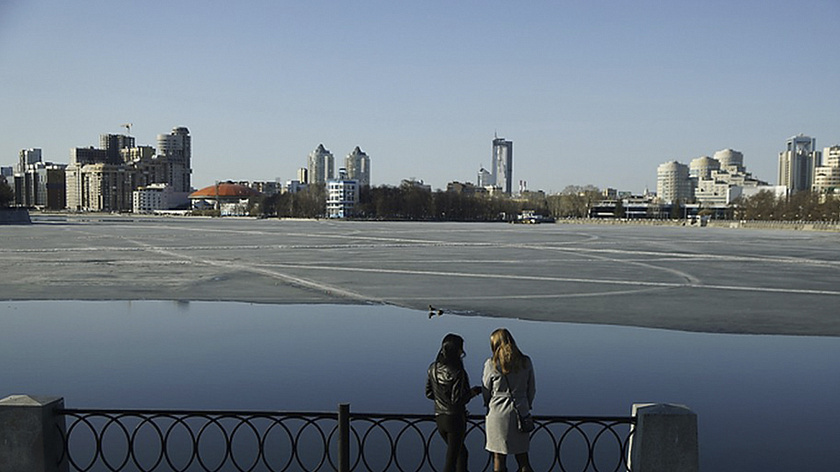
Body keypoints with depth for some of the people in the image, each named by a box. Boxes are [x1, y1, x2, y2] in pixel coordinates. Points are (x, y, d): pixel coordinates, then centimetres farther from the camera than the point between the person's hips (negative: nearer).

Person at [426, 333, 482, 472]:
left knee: (462, 453, 23)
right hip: (454, 418, -7)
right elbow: (457, 400, -21)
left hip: (439, 418, 7)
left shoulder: (433, 368, 1)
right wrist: (472, 392, -6)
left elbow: (429, 393, 9)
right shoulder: (457, 372, -20)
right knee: (451, 460, 3)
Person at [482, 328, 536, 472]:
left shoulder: (491, 364, -8)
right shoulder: (526, 362, 0)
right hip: (520, 412, 3)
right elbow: (532, 389, 8)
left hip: (498, 413, -2)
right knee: (523, 458, 11)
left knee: (499, 458, 7)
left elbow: (486, 391, 2)